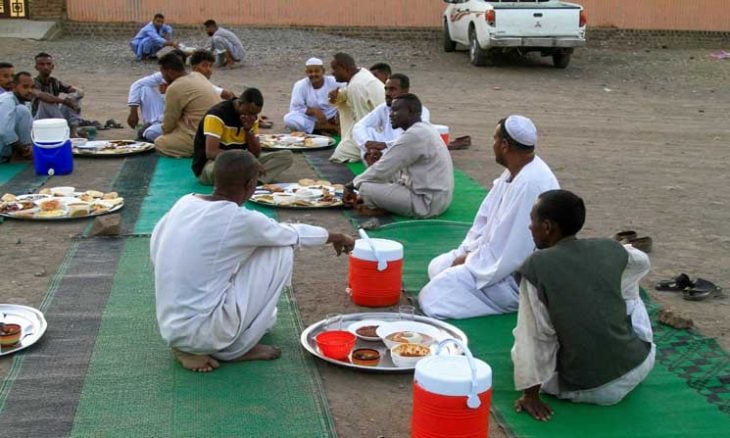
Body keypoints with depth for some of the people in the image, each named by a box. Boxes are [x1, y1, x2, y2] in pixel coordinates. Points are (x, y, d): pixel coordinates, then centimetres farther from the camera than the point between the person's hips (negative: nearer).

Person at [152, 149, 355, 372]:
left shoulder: (184, 203, 1)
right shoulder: (241, 220, -16)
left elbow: (156, 253, 14)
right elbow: (293, 234, 1)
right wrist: (333, 237, 21)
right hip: (202, 331, -8)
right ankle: (235, 349, 3)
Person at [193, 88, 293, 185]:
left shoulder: (252, 117, 2)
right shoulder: (217, 115, -20)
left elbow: (256, 154, 2)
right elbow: (211, 152, -28)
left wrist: (249, 130, -14)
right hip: (210, 164, -7)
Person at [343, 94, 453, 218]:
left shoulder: (414, 135, -21)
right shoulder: (424, 129, 11)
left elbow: (383, 169, -17)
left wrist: (353, 185, -3)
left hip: (426, 203, -10)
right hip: (438, 197, 11)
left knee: (366, 188, -17)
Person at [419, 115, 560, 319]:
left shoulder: (530, 184, -29)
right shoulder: (514, 172, 4)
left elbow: (510, 251, -27)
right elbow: (486, 216, 12)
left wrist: (469, 262, -15)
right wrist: (467, 252, 2)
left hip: (520, 277, -10)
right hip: (500, 258, 10)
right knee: (437, 266, 15)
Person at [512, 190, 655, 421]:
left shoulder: (536, 266, -14)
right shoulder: (611, 249, -2)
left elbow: (536, 335, -13)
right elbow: (642, 262, 21)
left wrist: (531, 394, -5)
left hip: (584, 389, -4)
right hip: (639, 365, 4)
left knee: (524, 337, 22)